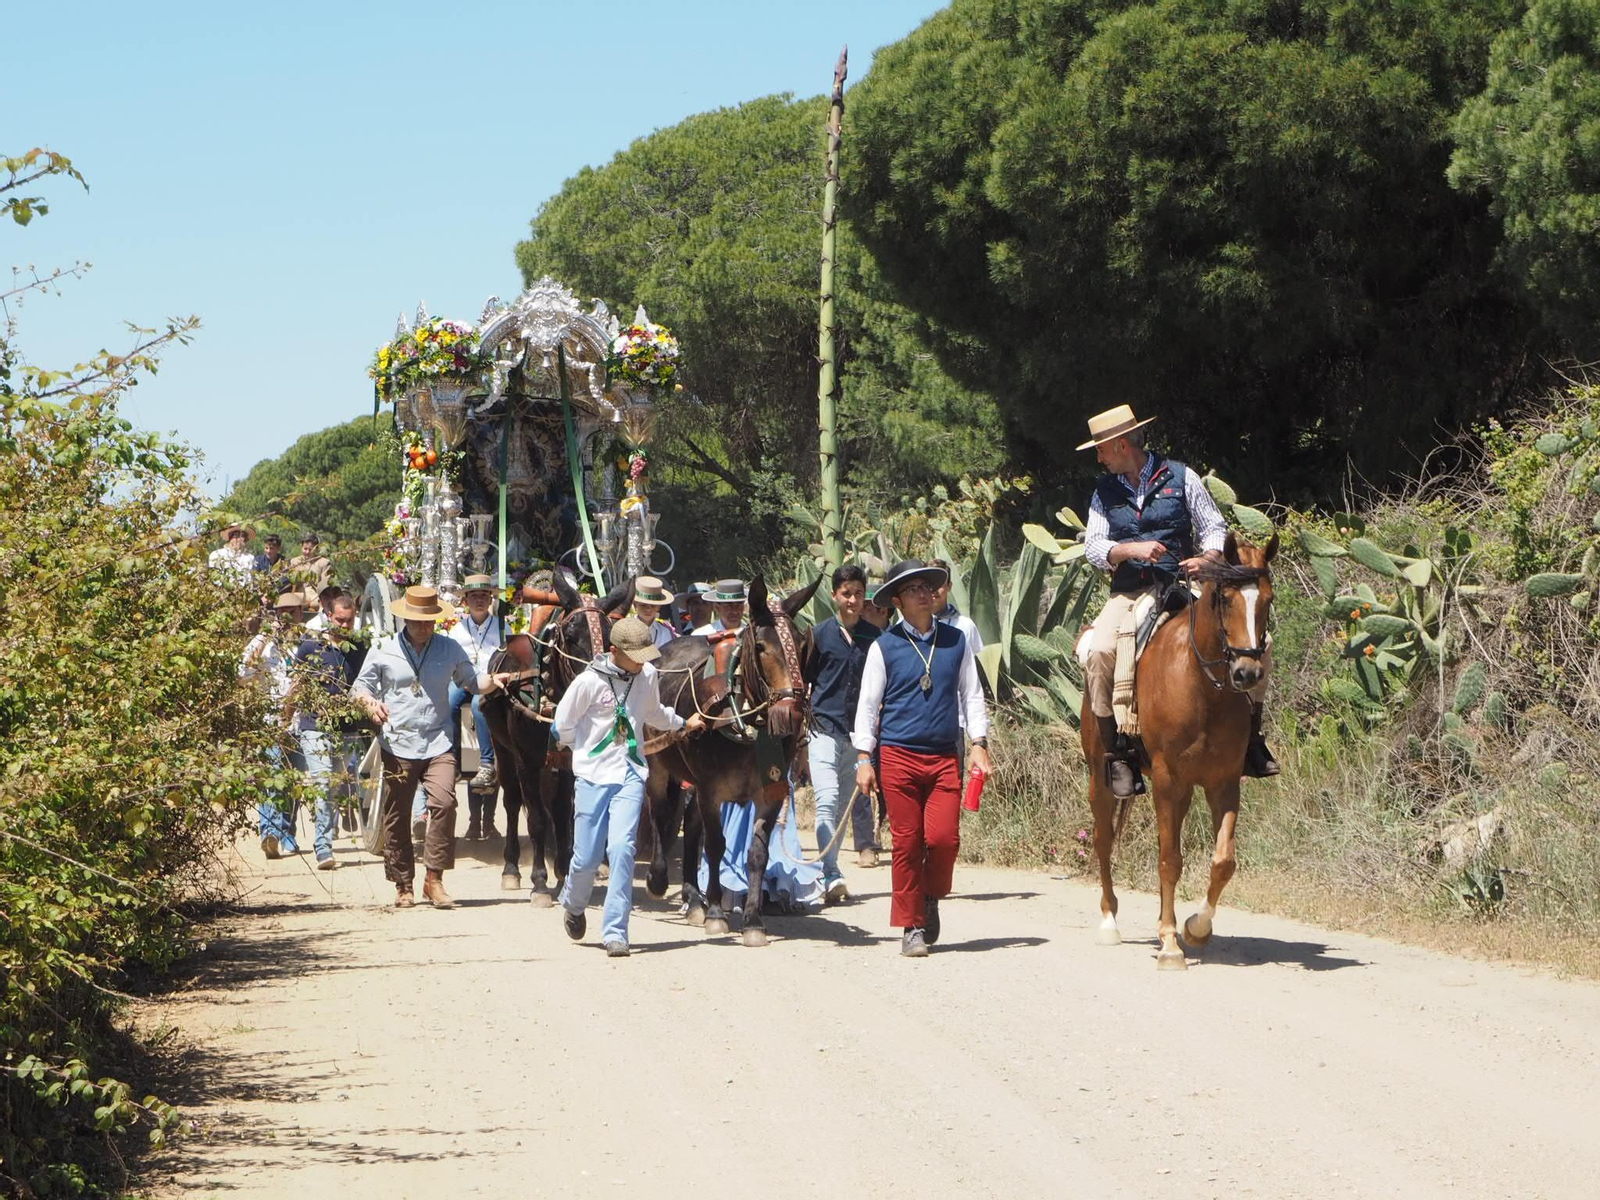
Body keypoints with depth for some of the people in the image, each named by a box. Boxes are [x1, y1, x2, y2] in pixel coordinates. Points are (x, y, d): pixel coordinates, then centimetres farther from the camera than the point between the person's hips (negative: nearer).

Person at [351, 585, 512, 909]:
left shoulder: (449, 649, 9)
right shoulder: (383, 650, 5)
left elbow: (471, 682, 21)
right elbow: (360, 687, 10)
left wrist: (493, 681, 0)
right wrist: (370, 703, -12)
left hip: (438, 744, 0)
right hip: (397, 745, 0)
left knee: (444, 802, -19)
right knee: (397, 816, 3)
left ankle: (434, 879, -12)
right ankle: (403, 886, 15)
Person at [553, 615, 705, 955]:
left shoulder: (648, 676, 2)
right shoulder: (590, 681, -11)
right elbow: (563, 726, 0)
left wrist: (684, 723, 28)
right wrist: (589, 750, 10)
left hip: (630, 775, 2)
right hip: (593, 776, -2)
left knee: (622, 848, -14)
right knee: (587, 856, 3)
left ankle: (615, 932, -11)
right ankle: (573, 905, 37)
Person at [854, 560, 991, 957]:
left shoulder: (955, 642, 8)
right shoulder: (884, 647, 1)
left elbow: (972, 695, 12)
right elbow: (868, 703, 4)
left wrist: (979, 743, 3)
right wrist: (864, 758, -1)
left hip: (945, 757, 2)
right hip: (898, 756, -2)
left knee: (944, 837, -10)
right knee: (907, 842, -1)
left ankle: (931, 900, 18)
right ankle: (911, 926, 9)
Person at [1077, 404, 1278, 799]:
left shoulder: (1180, 477, 6)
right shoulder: (1105, 491, 10)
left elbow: (1215, 527, 6)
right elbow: (1093, 547, 2)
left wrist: (1208, 558, -15)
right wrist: (1132, 549, -17)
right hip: (1130, 595, 0)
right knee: (1098, 652, -30)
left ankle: (1250, 737, 0)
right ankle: (1116, 751, -19)